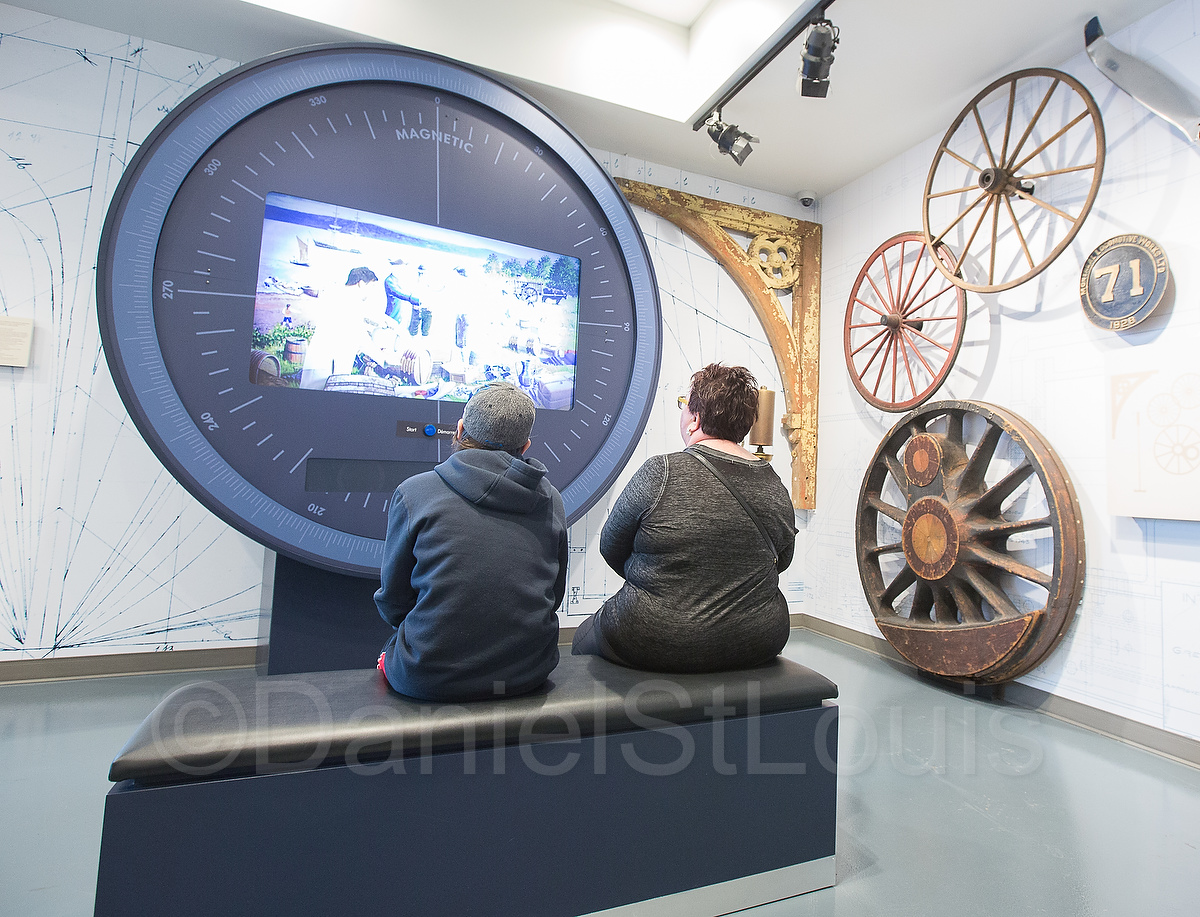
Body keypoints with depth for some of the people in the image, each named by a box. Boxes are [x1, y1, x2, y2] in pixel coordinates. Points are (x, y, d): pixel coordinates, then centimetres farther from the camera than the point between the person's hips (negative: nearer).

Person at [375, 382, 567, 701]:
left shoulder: (414, 492, -10)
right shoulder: (551, 501, 0)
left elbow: (393, 603, -1)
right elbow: (554, 596, 8)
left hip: (429, 679, -3)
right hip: (529, 673, 4)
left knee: (388, 653, 27)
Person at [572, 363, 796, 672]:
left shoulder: (659, 473, -18)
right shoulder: (775, 487, -4)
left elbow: (611, 548, -5)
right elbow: (782, 561, 11)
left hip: (655, 644, -5)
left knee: (584, 637, 23)